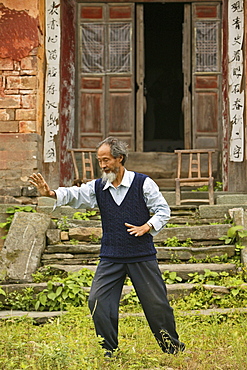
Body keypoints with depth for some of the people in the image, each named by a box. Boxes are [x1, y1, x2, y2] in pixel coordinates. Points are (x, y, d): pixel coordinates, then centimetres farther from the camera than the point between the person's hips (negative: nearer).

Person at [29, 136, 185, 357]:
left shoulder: (143, 183, -4)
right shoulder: (98, 187, 5)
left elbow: (163, 211, -1)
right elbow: (75, 195, -10)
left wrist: (146, 227, -16)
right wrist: (51, 193, -29)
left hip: (142, 256, -3)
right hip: (110, 258, 3)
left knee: (156, 302, 4)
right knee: (98, 301, -6)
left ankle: (172, 345, 25)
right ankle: (110, 350, 8)